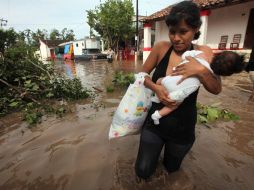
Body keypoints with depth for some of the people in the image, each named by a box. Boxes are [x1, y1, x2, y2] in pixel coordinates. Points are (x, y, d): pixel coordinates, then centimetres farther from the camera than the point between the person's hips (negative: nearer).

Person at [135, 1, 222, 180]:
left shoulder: (203, 52, -8)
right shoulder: (161, 48, -12)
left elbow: (217, 89, -8)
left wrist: (201, 70, -28)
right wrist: (156, 88, -24)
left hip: (183, 128, 1)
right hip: (154, 123, 0)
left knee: (172, 168, 26)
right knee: (143, 172, 11)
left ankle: (169, 154, 59)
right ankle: (156, 150, 40)